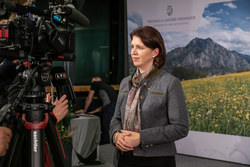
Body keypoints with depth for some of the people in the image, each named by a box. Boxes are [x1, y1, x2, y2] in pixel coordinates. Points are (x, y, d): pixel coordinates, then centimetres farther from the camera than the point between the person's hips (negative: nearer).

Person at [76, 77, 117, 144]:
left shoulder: (95, 83, 14)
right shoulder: (106, 86, 33)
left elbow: (89, 98, 16)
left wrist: (84, 110, 28)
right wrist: (93, 112, 33)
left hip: (110, 105, -8)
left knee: (106, 128, -5)